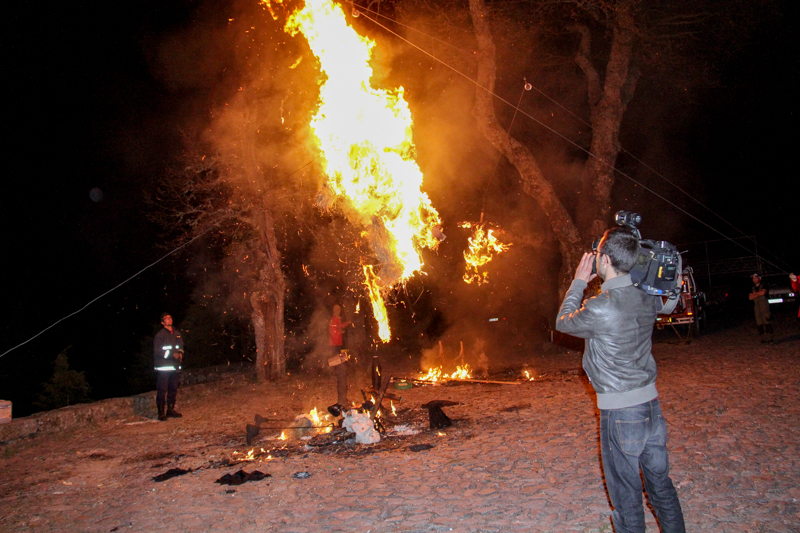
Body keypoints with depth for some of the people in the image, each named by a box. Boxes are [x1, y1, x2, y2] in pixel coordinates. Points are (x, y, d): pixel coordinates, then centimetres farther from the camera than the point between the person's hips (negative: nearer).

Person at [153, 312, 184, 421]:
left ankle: (170, 410, 21)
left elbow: (180, 346, 22)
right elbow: (157, 351, -9)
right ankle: (161, 412, -1)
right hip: (163, 367, -6)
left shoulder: (177, 333, 13)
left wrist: (180, 353, 0)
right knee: (162, 390, -7)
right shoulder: (160, 334, -5)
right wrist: (172, 354, -17)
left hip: (175, 365, 6)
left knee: (173, 389, 10)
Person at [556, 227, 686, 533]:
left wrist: (579, 282, 11)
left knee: (626, 494, 6)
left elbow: (563, 322, 1)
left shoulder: (599, 308, -20)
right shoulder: (646, 298, 0)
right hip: (651, 401, 7)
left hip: (619, 410, -7)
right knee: (660, 483, 19)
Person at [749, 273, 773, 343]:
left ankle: (769, 338, -10)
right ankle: (763, 338, 4)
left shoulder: (764, 285, 4)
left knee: (767, 322, -11)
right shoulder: (752, 288, 18)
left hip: (764, 305, -5)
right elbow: (750, 297, 6)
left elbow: (763, 292, -14)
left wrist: (755, 293, 2)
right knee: (759, 323, 0)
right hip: (756, 307, 5)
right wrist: (759, 294, -3)